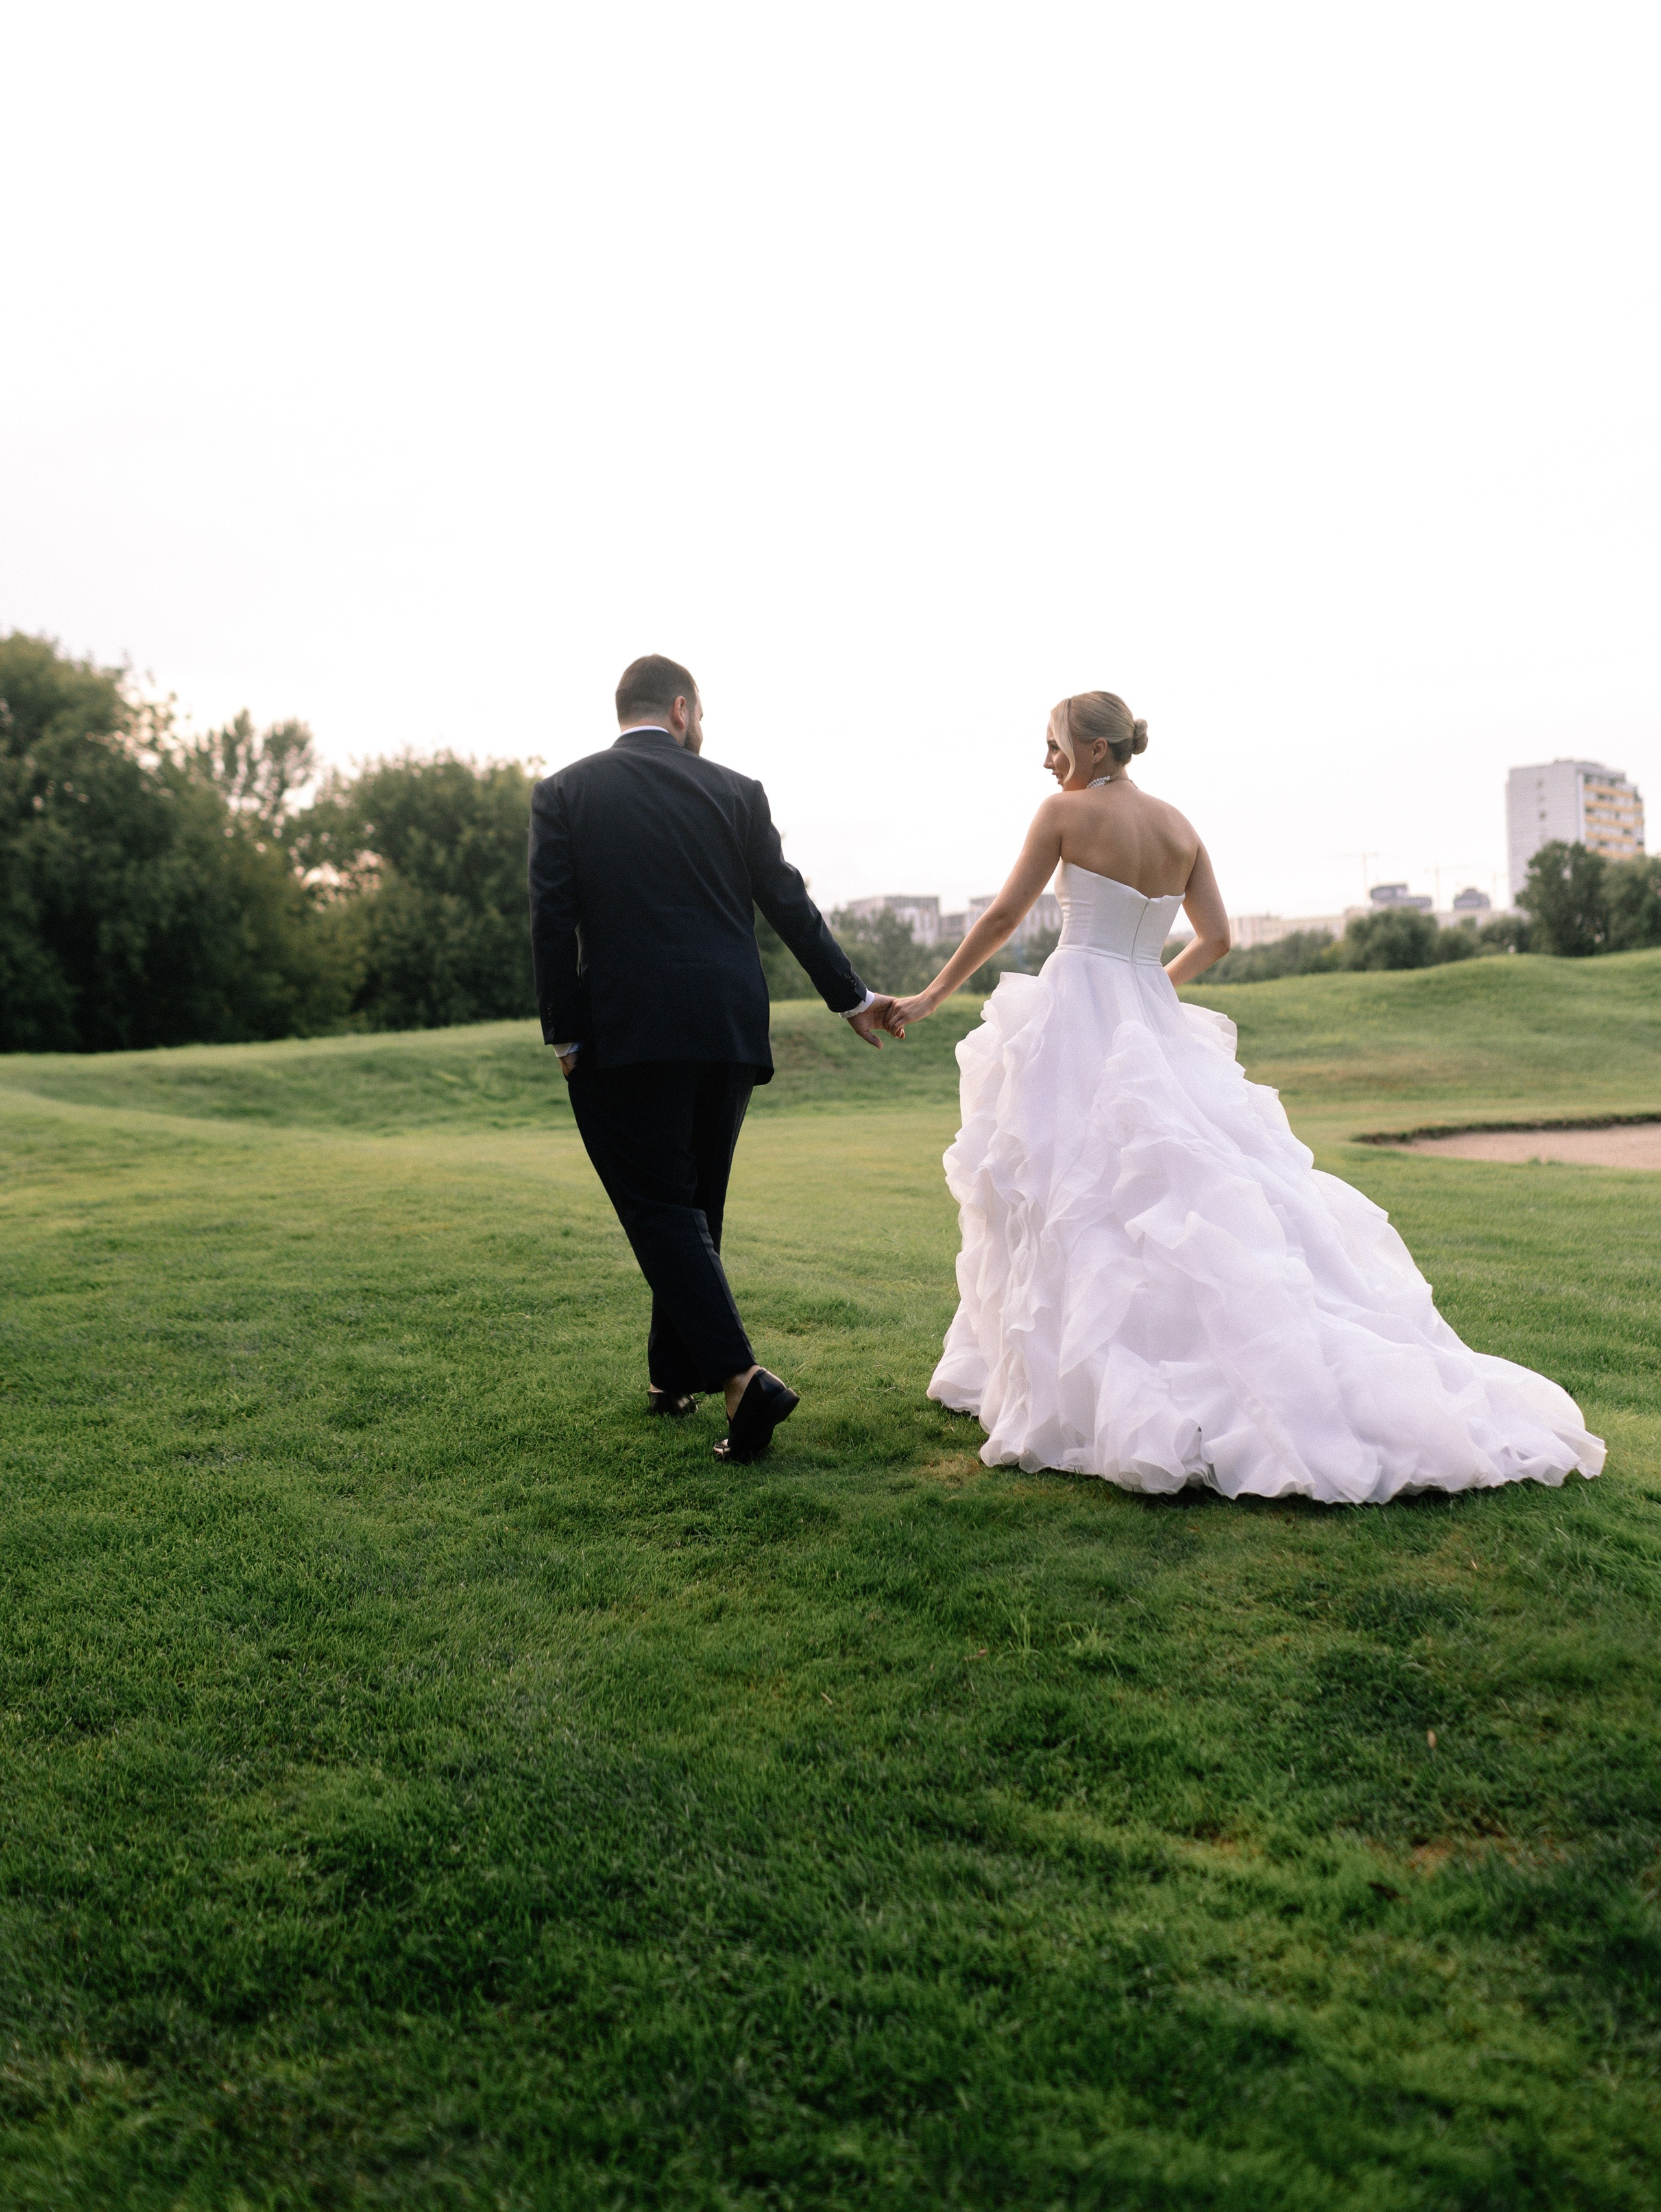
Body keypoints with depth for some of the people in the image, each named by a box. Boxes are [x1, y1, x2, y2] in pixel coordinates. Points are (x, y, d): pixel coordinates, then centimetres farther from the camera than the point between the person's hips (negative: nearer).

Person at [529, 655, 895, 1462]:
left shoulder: (563, 793, 3)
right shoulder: (735, 791, 8)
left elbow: (553, 923, -5)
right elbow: (791, 907, 9)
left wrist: (565, 1036, 1)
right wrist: (852, 999, 18)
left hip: (624, 1038, -3)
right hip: (728, 1032, 4)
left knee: (660, 1209, -2)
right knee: (696, 1205, 16)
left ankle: (739, 1375, -17)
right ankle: (673, 1375, 27)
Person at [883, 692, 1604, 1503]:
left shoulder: (1066, 812, -4)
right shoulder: (1180, 828, 12)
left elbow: (1002, 918, -3)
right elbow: (1216, 939, 12)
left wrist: (932, 995, 6)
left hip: (1075, 1015, -6)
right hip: (1155, 1029, 6)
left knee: (1075, 1187, -2)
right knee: (1191, 1182, 8)